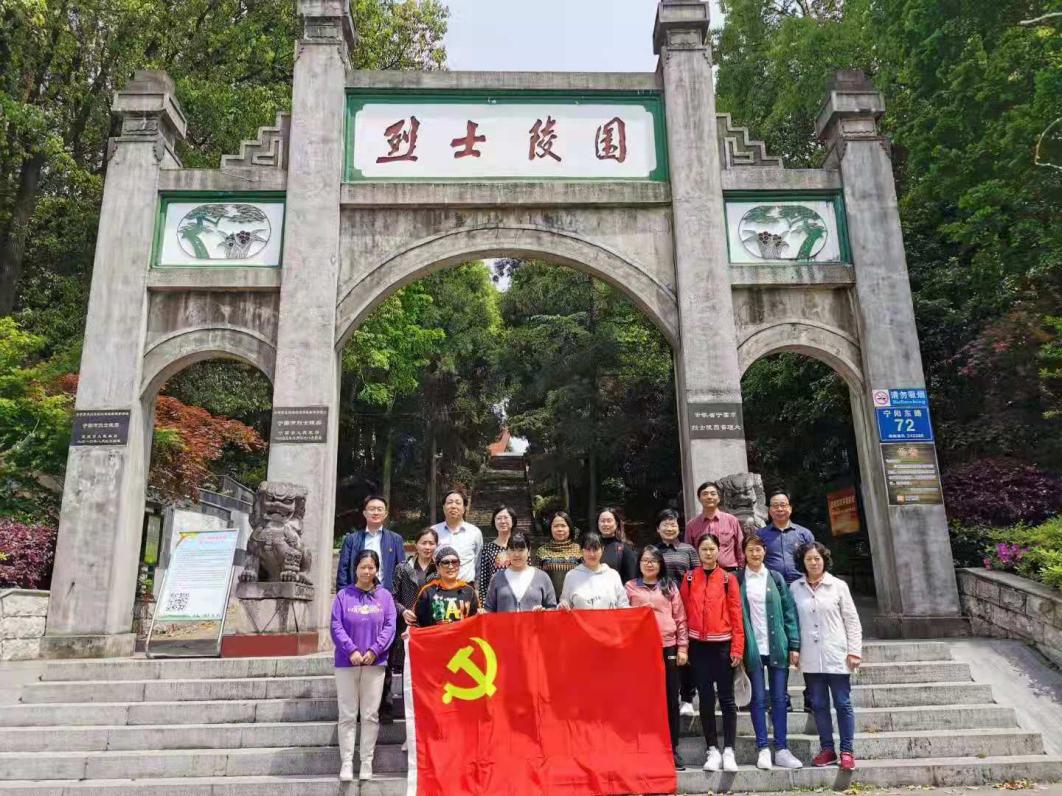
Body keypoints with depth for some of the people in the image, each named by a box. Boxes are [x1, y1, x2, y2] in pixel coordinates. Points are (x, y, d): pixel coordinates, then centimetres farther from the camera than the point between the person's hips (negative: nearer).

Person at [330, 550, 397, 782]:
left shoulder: (385, 596, 5)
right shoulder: (343, 595, 2)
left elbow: (389, 626, 0)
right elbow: (336, 626, -4)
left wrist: (374, 650, -12)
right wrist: (351, 651, -15)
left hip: (375, 662, 1)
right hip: (347, 662, -1)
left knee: (371, 715, 6)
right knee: (347, 715, 4)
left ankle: (367, 762, 14)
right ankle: (346, 762, 11)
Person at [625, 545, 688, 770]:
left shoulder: (670, 586, 10)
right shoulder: (630, 587, 7)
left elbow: (680, 617, 8)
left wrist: (682, 647, 2)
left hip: (668, 648, 1)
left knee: (670, 700, 5)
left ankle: (673, 749, 15)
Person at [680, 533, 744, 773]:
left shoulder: (728, 579, 1)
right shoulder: (689, 578, 5)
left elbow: (736, 614, -2)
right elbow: (684, 612, 3)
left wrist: (737, 647, -7)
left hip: (722, 645, -1)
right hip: (698, 646, 2)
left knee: (727, 698, 2)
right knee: (706, 699, 6)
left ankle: (729, 751, 8)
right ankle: (713, 750, 14)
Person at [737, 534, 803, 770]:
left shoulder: (775, 578, 6)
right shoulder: (737, 580, 2)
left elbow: (789, 611, 4)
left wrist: (794, 645, -3)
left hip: (777, 646, 1)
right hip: (752, 648, -1)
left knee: (779, 699, 5)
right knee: (758, 699, 3)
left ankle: (781, 749, 12)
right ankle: (763, 749, 10)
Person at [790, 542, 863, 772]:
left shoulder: (838, 586, -1)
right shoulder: (795, 588, 3)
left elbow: (852, 620, 1)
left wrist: (854, 651, -4)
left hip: (836, 656, -2)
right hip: (810, 658, 2)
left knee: (843, 703, 4)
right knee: (819, 705, 9)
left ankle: (847, 751, 14)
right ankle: (827, 749, 20)